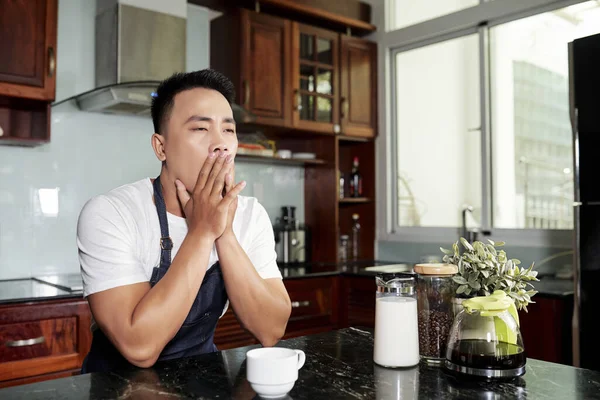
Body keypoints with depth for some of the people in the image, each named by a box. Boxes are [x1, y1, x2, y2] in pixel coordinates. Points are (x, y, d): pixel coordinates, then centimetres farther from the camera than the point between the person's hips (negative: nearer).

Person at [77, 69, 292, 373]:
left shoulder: (250, 215, -6)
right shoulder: (108, 214, -17)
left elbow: (271, 331, -13)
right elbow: (140, 347, -25)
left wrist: (225, 234, -22)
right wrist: (201, 233, -25)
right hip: (122, 380, -2)